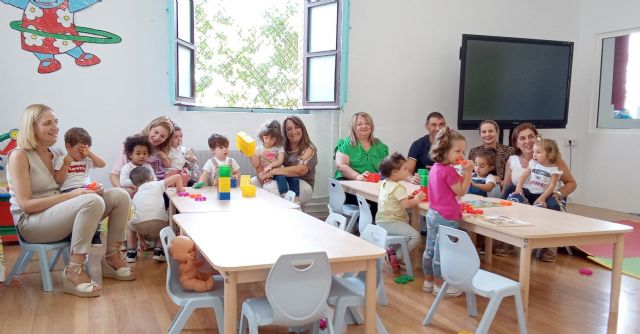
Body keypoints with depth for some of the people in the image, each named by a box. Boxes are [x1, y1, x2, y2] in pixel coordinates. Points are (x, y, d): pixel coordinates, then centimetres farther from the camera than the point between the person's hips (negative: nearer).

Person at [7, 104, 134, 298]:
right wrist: (71, 195, -22)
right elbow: (25, 204, -16)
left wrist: (89, 189, -8)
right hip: (31, 222, -7)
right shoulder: (19, 156, -9)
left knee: (120, 196, -9)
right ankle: (74, 272, -29)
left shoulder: (57, 153, 13)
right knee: (93, 201, -34)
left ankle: (111, 258, -1)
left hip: (59, 213, 7)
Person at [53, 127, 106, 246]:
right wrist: (66, 164, -7)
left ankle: (95, 234, -22)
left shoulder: (86, 160, 21)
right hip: (69, 191, -4)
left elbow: (102, 164, 8)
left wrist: (90, 153, 2)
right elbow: (58, 181, 2)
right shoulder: (61, 160, 11)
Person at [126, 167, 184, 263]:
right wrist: (179, 188, 32)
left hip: (140, 224, 2)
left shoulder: (136, 196, 29)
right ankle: (158, 249, 17)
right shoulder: (158, 185, 20)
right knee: (164, 226, 35)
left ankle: (131, 252, 27)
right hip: (160, 222, -2)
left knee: (129, 225, 36)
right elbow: (177, 177, 11)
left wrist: (142, 240, 40)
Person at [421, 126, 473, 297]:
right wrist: (468, 172, -15)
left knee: (430, 249, 15)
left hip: (433, 213, 9)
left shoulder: (435, 168, 11)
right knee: (442, 252, 1)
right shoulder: (449, 170, -19)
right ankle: (439, 285, 11)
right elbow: (461, 191, -14)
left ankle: (428, 280, 26)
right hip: (446, 217, -9)